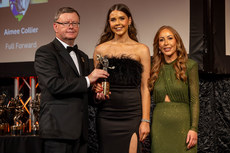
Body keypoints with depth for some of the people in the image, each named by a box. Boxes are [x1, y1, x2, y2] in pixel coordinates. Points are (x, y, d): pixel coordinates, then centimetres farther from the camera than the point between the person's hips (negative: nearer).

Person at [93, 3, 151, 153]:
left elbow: (145, 88, 2)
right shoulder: (101, 49, 9)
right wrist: (97, 90, -6)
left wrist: (145, 120, -6)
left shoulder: (141, 50, 5)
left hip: (132, 115, -1)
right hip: (106, 114, 2)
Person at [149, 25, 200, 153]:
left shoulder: (190, 65, 0)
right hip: (159, 125, 3)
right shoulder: (155, 68, 10)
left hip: (182, 123, -3)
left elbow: (194, 100, -3)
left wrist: (194, 128, -10)